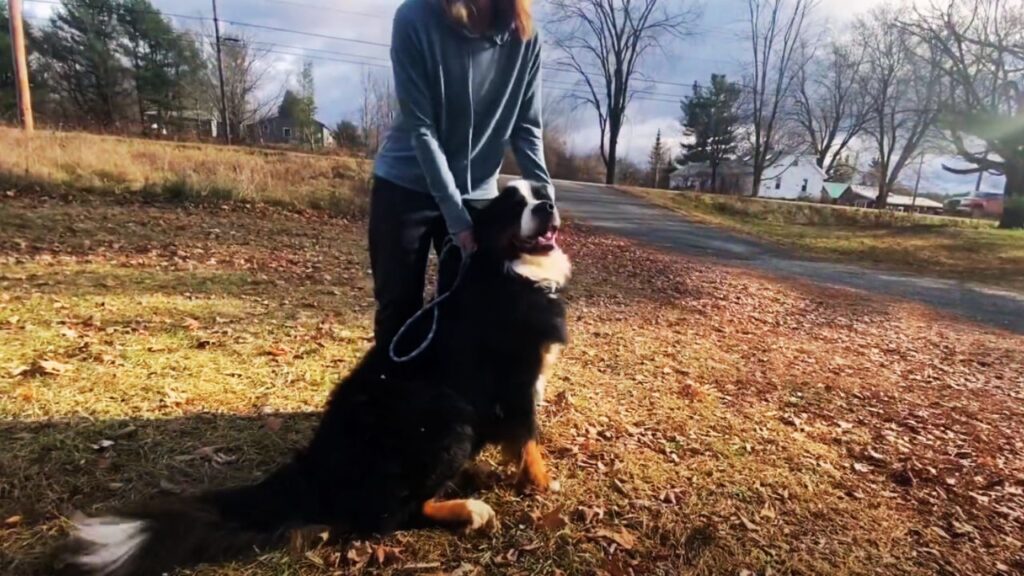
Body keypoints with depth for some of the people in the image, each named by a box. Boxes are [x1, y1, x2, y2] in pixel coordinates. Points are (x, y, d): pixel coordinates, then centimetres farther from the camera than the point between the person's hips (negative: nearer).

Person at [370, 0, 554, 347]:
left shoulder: (524, 35, -7)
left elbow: (526, 126, -3)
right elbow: (420, 127, -18)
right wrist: (454, 213, -23)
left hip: (477, 193, 2)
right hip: (405, 185, -2)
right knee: (399, 307, 3)